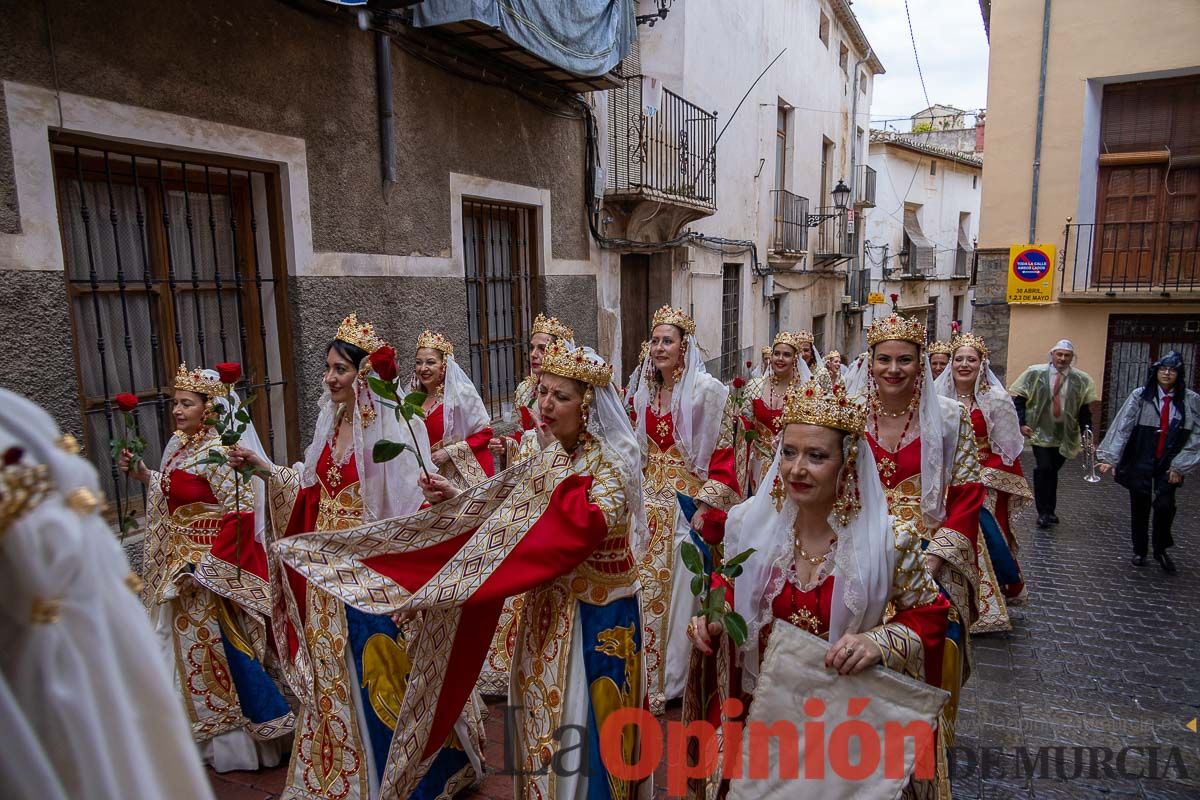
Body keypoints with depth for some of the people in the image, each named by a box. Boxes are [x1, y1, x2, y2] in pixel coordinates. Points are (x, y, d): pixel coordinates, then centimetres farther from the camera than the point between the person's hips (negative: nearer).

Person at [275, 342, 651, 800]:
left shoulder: (611, 461, -13)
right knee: (544, 724, 17)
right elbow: (498, 514, 13)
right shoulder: (545, 461, 6)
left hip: (597, 617, -6)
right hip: (547, 614, 6)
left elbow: (595, 522, -30)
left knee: (586, 729, 5)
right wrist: (454, 498, 2)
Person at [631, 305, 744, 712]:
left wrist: (706, 507, -17)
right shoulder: (645, 392, 8)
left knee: (680, 586, 1)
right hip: (651, 506, 6)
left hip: (689, 504, -6)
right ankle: (647, 673, 28)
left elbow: (724, 455, -12)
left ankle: (676, 675, 19)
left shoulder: (707, 391, -11)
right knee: (648, 585, 11)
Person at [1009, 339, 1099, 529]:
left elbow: (1086, 409, 4)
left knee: (1052, 471, 11)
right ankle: (1043, 513, -1)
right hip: (1040, 432, -2)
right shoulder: (1035, 373, -4)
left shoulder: (1081, 380, 1)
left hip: (1065, 435, 2)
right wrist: (1021, 423, -10)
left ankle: (1050, 511, 26)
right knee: (1044, 469, -12)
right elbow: (1018, 397, -2)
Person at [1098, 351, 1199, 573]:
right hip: (1139, 463, 0)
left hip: (1168, 465, 1)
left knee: (1165, 506, -9)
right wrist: (1110, 458, -21)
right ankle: (1139, 551, 26)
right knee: (1140, 507, 7)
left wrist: (1179, 467, -4)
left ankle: (1161, 550, 15)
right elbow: (1122, 427, -13)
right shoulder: (1140, 396, -7)